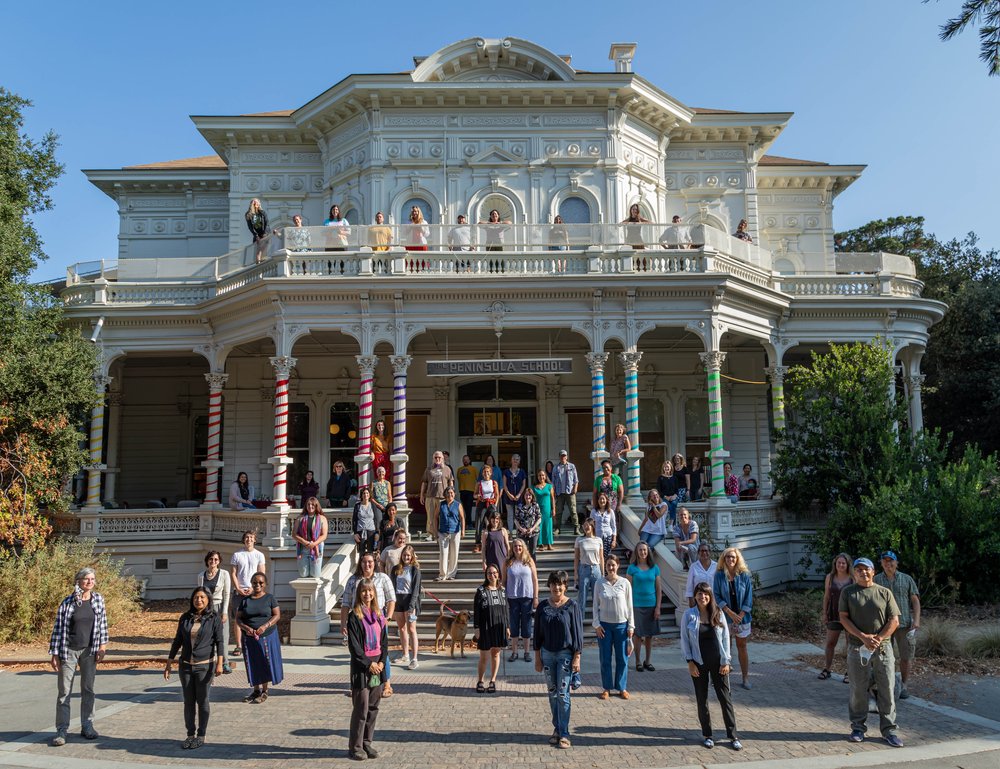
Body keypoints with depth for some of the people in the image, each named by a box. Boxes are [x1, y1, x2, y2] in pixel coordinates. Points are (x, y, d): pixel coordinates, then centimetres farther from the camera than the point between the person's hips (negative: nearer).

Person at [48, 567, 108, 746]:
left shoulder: (98, 599, 0)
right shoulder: (68, 602, -8)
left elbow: (103, 623, 4)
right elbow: (58, 628, -5)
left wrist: (102, 646, -1)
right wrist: (54, 654, -6)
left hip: (89, 651, 2)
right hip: (68, 651, -2)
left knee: (88, 689, 9)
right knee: (64, 691, 2)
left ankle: (87, 726, 19)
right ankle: (61, 730, 10)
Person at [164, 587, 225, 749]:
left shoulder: (214, 618, -6)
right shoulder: (185, 618, 5)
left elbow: (220, 641, -8)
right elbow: (177, 641, 11)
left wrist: (219, 663, -18)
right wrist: (168, 665, 10)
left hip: (205, 665, -3)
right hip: (185, 665, 3)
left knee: (202, 701, 4)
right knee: (188, 701, 8)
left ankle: (201, 736, 17)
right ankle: (190, 734, 21)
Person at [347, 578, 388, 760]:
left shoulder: (378, 615, 9)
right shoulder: (354, 616, -7)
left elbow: (384, 641, 10)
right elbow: (353, 645, -10)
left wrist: (382, 662, -3)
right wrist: (368, 664, -13)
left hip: (378, 666, 5)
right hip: (361, 667, -5)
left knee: (373, 708, 9)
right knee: (361, 708, -2)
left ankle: (367, 743, 20)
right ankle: (355, 746, 9)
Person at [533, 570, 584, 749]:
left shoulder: (572, 606, -7)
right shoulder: (543, 606, 2)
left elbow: (577, 633, -6)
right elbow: (537, 633, 6)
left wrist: (577, 657, -9)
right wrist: (537, 657, 5)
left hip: (565, 654, -3)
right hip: (547, 654, 3)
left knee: (563, 694, -3)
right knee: (552, 693, 11)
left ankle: (564, 734, 4)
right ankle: (556, 729, 24)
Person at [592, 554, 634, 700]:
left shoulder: (625, 583, -4)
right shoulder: (599, 583, -2)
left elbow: (629, 606, 1)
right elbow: (595, 605, 1)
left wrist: (631, 626, -1)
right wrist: (597, 624, -5)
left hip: (621, 625, 0)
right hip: (604, 625, 0)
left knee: (622, 658, 7)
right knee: (605, 659, 7)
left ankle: (622, 688, 22)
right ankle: (607, 688, 20)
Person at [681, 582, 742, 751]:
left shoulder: (718, 614, -3)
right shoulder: (689, 615, -6)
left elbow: (725, 637, 0)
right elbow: (684, 639, -3)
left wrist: (725, 661, -4)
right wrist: (690, 661, -8)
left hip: (718, 662, 1)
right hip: (698, 663, -1)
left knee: (725, 697, 4)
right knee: (702, 699, 9)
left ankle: (733, 736, 14)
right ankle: (707, 735, 22)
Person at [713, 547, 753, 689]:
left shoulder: (744, 575, -2)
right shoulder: (719, 575, -4)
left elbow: (749, 597, -2)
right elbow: (716, 596, -6)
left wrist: (741, 615, -10)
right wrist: (730, 612, -14)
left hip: (742, 617, 1)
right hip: (724, 617, -1)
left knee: (742, 646, 8)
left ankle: (745, 677, 15)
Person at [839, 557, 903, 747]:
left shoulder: (885, 592, 5)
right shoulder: (848, 592, 3)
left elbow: (894, 620, 1)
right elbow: (844, 618, -3)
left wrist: (878, 638, -12)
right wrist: (863, 637, -15)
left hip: (883, 648, 1)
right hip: (857, 648, -1)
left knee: (886, 690, 4)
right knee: (858, 690, 6)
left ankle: (889, 729, 15)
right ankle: (858, 727, 19)